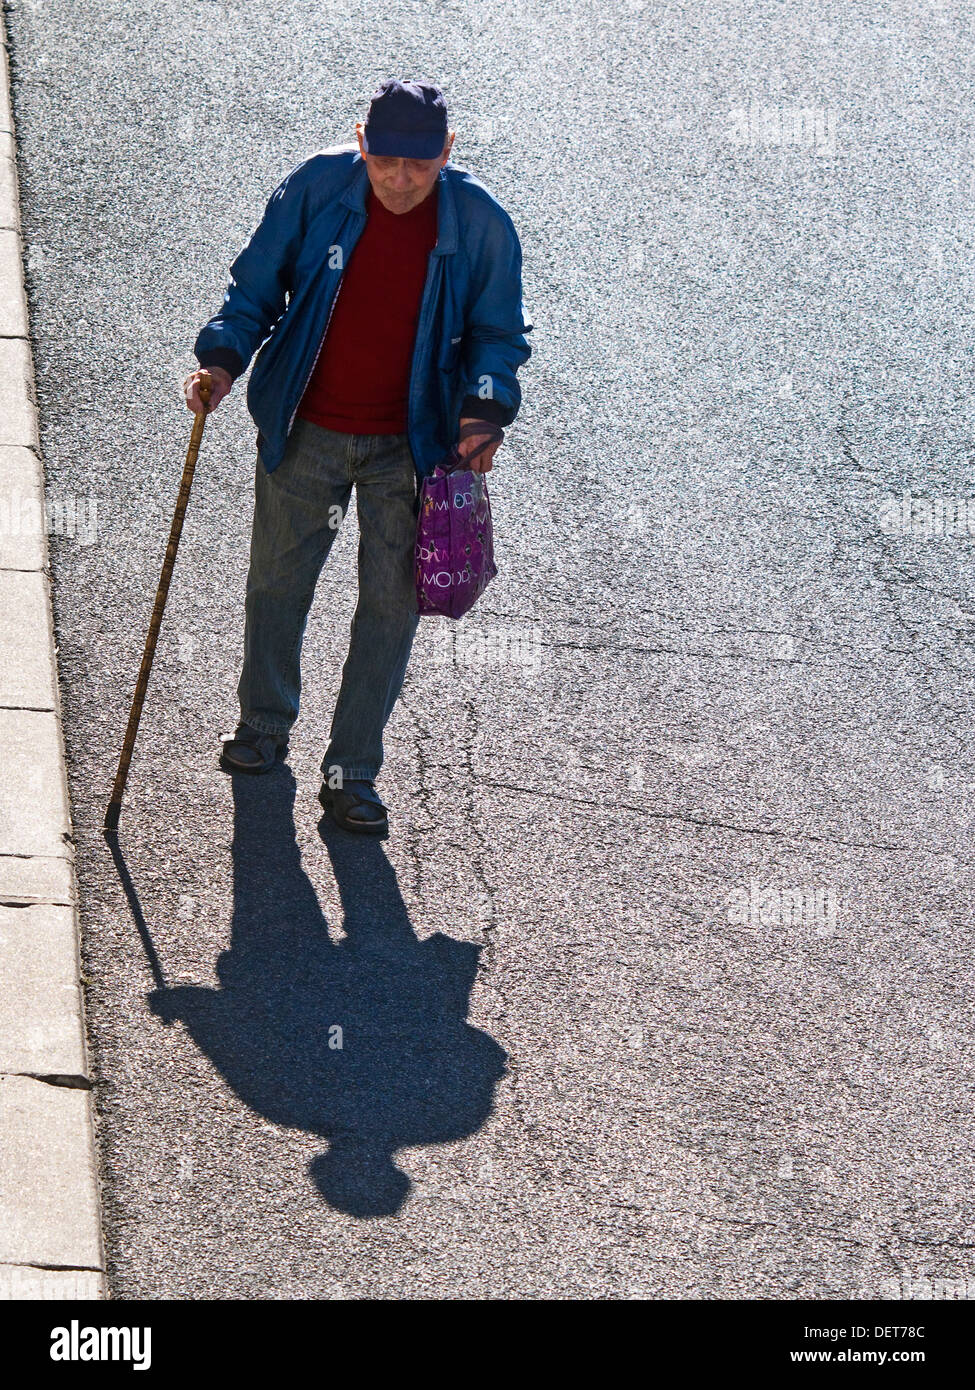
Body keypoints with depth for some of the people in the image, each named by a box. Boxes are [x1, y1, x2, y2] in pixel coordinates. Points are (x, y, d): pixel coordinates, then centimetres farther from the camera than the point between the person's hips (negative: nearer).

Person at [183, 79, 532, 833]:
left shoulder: (480, 224, -13)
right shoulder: (315, 190, -13)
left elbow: (497, 333, 1)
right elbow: (256, 286, 0)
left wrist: (486, 411, -16)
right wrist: (223, 358, -16)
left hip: (410, 445, -1)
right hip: (306, 432, 1)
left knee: (392, 600, 3)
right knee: (278, 580, 15)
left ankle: (352, 772, 16)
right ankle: (264, 724, 40)